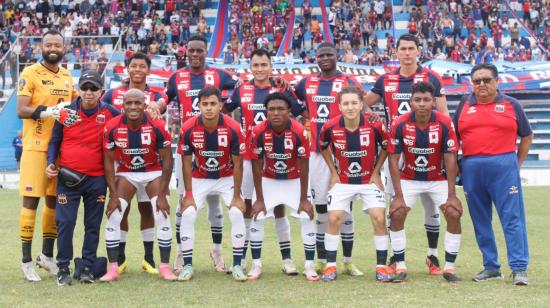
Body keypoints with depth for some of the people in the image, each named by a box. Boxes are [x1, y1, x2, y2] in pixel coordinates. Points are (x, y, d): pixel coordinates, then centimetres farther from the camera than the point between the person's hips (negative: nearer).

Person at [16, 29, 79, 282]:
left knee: (54, 201, 11)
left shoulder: (67, 76, 14)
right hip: (36, 147, -6)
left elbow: (74, 107, 27)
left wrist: (74, 113, 5)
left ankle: (47, 255, 23)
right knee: (31, 201, -4)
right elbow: (21, 110, -15)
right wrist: (52, 111, -26)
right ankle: (26, 260, 2)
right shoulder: (30, 73, -6)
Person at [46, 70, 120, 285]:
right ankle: (63, 269, 4)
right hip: (68, 177, -1)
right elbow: (55, 140, 9)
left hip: (97, 179, 1)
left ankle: (88, 268, 16)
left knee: (93, 225, 6)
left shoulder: (109, 113, 0)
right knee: (65, 222, -6)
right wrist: (51, 163, -5)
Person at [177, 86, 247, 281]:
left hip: (226, 178, -1)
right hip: (199, 179, 1)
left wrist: (237, 196, -13)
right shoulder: (188, 129, -21)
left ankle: (237, 265, -4)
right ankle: (187, 265, -1)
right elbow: (187, 162, -9)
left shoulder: (233, 128, -24)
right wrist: (188, 194, -11)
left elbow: (237, 164, -14)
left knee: (237, 213, -15)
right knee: (187, 214, -13)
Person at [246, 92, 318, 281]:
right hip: (269, 181, 1)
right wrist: (259, 199, -10)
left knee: (307, 218, -8)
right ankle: (256, 265, 6)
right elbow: (257, 166, -13)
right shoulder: (258, 132, -24)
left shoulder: (299, 132, -26)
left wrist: (304, 199, -13)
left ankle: (309, 266, 3)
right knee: (257, 218, -6)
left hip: (294, 181, -1)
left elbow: (304, 166, -16)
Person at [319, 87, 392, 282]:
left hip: (370, 180, -1)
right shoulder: (331, 127, -16)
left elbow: (386, 147, 1)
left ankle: (381, 266, 2)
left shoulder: (375, 125, -19)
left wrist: (376, 172, -1)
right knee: (334, 219, -7)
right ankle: (330, 266, 6)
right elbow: (323, 147, 7)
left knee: (379, 219, -10)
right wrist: (333, 172, 4)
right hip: (342, 181, 1)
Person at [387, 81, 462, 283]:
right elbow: (393, 160, -14)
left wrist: (451, 195, -17)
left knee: (454, 214, -14)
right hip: (409, 179, 0)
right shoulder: (400, 124, -18)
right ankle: (400, 267, -3)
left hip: (438, 179, 0)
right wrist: (399, 196, -18)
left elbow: (450, 159, -15)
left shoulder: (444, 123, -19)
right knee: (396, 214, -16)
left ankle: (449, 267, -1)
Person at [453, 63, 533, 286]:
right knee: (480, 220, 7)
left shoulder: (511, 105, 7)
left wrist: (517, 164, 6)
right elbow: (454, 138, 16)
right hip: (471, 168, 3)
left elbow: (527, 137, 12)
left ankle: (519, 268, -4)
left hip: (503, 166, -3)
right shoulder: (464, 107, 13)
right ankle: (490, 267, 16)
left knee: (513, 218, -6)